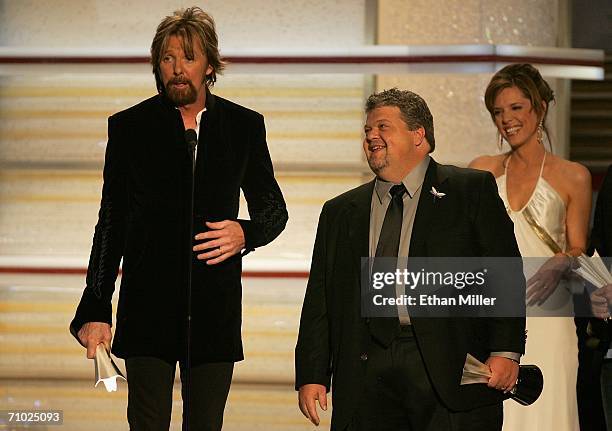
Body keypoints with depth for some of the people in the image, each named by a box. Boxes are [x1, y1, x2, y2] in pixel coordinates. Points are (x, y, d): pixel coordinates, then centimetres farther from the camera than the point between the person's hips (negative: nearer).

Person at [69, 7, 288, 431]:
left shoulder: (244, 126, 6)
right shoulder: (129, 126, 3)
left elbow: (274, 209, 14)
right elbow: (112, 223, 3)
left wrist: (246, 233, -10)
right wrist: (96, 309, -3)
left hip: (215, 308, 1)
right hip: (147, 305, -1)